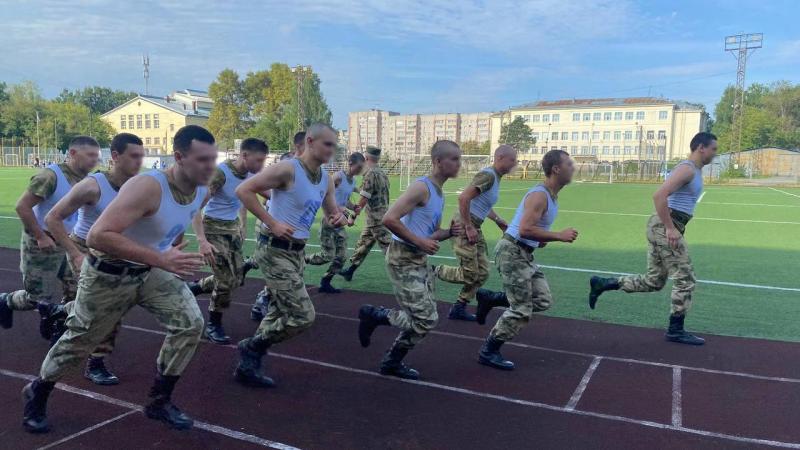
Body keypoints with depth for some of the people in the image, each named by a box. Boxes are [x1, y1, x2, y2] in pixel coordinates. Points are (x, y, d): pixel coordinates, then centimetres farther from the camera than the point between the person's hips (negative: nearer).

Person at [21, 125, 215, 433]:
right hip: (108, 273, -5)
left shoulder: (202, 190, -11)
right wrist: (161, 259, -47)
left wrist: (176, 253, 11)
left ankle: (159, 401, 8)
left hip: (152, 272, 6)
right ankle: (37, 394, 44)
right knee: (79, 341, 13)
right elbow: (98, 236, -42)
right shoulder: (147, 187, -36)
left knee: (191, 323, -11)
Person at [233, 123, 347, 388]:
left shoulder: (326, 179, 8)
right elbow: (243, 190, -19)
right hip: (275, 250, -9)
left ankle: (247, 366, 28)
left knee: (279, 314, 15)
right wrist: (272, 222, -22)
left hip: (297, 252, 9)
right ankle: (252, 347, 10)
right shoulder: (287, 169, -16)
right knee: (303, 316, -10)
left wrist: (339, 219, -6)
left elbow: (333, 214, 19)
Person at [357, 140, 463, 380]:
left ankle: (392, 362, 24)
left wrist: (450, 232, 1)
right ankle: (372, 314, 7)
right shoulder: (422, 187, -15)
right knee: (426, 320, -10)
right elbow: (389, 219, -25)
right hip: (403, 259, -10)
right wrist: (419, 242, -20)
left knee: (425, 319, 11)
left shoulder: (439, 192, 14)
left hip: (420, 259, 10)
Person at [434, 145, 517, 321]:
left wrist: (498, 220, 20)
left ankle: (458, 309, 19)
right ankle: (432, 271, 8)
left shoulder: (495, 177, 13)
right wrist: (469, 227, -24)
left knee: (482, 273, 10)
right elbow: (463, 197, -28)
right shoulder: (488, 175, -18)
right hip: (463, 227, -10)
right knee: (469, 276, -7)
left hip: (474, 228, 10)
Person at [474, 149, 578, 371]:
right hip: (512, 252, -10)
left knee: (543, 301, 8)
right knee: (522, 310, -5)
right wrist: (559, 236, -24)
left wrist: (542, 240, 9)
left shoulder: (551, 196, 13)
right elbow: (525, 230, -29)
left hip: (525, 254, 10)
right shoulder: (539, 195, -19)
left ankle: (489, 298, 17)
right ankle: (488, 352, 9)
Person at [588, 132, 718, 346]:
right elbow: (659, 196, -26)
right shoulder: (687, 169, -13)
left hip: (664, 227, 10)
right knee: (685, 279, -1)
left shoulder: (695, 170, 19)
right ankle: (676, 330, 9)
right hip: (664, 227, -10)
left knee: (653, 282, 12)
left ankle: (601, 284, 13)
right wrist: (670, 228, -25)